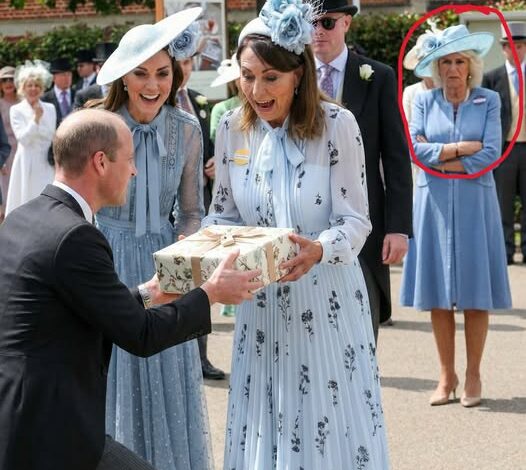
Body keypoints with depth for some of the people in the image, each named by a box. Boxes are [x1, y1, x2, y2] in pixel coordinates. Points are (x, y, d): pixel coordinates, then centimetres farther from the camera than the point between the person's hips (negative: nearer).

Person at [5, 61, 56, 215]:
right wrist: (36, 118, -17)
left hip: (46, 163, 2)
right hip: (26, 163, -2)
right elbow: (23, 138, -11)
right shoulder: (16, 110, -1)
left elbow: (52, 136, 8)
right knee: (25, 203, -1)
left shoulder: (50, 109, 7)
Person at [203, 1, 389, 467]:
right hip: (261, 301, 4)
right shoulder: (232, 128, -1)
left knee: (329, 423, 4)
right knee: (263, 428, 11)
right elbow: (223, 213, 9)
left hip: (326, 298, -4)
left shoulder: (336, 124, -13)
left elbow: (356, 220, -12)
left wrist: (319, 250, -31)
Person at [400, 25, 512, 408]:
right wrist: (461, 148, -10)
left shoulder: (489, 101, 2)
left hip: (474, 203, -1)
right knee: (438, 296, 3)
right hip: (434, 204, 2)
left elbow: (491, 154, -9)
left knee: (475, 294, 1)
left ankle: (473, 375, 10)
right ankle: (447, 375, 13)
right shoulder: (424, 102, 7)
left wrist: (439, 159, -9)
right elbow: (414, 149, -5)